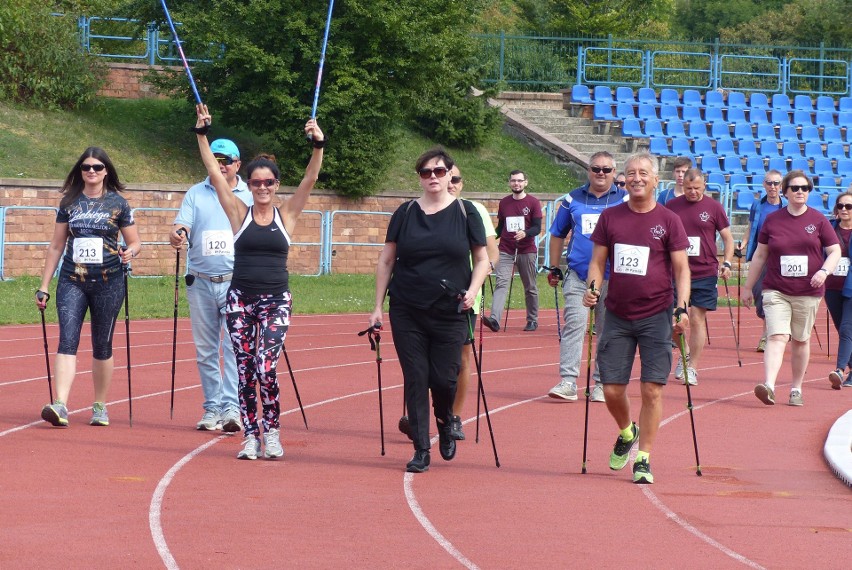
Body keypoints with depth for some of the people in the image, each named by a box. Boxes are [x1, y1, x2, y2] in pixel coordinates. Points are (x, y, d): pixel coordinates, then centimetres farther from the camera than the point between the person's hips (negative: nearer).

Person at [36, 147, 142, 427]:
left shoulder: (118, 204, 3)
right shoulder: (69, 202, 8)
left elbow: (135, 242, 8)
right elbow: (56, 246, 11)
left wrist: (130, 251, -17)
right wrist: (44, 286, 9)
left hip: (108, 282, -1)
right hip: (72, 281, 1)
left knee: (102, 346, 6)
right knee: (67, 340, -14)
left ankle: (100, 407, 19)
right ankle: (60, 406, -23)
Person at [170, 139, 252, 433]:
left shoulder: (250, 196, 8)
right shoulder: (195, 194, 10)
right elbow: (180, 226, -1)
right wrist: (176, 235, -25)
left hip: (236, 283, -2)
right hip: (201, 283, 2)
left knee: (235, 347, -12)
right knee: (205, 350, 6)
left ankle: (231, 408, -16)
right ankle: (212, 408, 14)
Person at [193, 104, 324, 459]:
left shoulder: (287, 214, 5)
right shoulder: (239, 213, 5)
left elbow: (310, 179, -4)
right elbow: (215, 173, 1)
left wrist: (318, 145, -18)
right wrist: (202, 134, -5)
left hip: (276, 301, -1)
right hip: (240, 299, 1)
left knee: (265, 366, -15)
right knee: (244, 370, 1)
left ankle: (272, 431, 1)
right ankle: (251, 436, 10)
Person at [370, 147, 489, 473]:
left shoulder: (465, 212, 2)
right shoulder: (405, 213, 4)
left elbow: (482, 260, 7)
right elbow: (385, 262, 9)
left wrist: (473, 290, -11)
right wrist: (378, 306, 5)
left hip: (450, 313, -1)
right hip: (407, 312, 1)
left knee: (444, 379, -2)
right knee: (415, 380, 0)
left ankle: (445, 424, 30)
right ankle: (421, 450, 8)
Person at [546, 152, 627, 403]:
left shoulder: (624, 200, 5)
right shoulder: (573, 199, 9)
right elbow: (558, 234, 17)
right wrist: (554, 268, 15)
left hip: (612, 276, 0)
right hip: (578, 274, 0)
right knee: (574, 324, -11)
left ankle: (602, 383, 14)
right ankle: (568, 382, -14)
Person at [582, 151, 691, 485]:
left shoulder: (669, 221, 0)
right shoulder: (610, 217, 6)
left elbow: (681, 269, 0)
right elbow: (598, 261, 10)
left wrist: (683, 308, -12)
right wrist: (592, 288, -9)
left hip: (656, 317, -2)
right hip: (617, 316, 2)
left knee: (652, 390, -5)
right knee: (611, 389, 2)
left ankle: (643, 459, 4)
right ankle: (626, 433, 33)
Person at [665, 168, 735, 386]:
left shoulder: (714, 207, 2)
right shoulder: (671, 206, 6)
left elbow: (728, 238, 7)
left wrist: (726, 263, -6)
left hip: (705, 272, -2)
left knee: (697, 319, -1)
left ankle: (692, 368, 6)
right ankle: (684, 354, 27)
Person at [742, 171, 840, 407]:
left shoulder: (818, 220, 3)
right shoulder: (772, 220, 5)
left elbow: (835, 251, 5)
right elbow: (759, 255, 12)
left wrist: (824, 271, -15)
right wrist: (748, 287, 14)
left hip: (808, 292, 0)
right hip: (776, 290, 0)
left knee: (801, 340, 9)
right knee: (777, 337, -15)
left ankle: (796, 389, 20)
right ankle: (769, 386, -27)